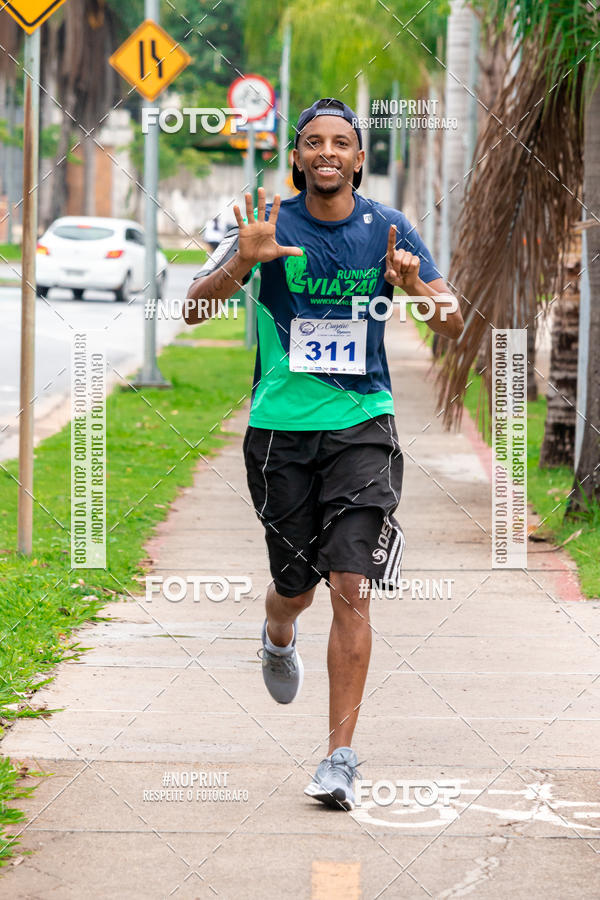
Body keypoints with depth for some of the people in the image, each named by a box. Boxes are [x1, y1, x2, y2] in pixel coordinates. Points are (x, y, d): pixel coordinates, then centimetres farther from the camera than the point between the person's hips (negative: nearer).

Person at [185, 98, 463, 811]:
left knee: (350, 590, -12)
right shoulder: (268, 224, -3)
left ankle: (340, 757, -7)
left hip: (362, 424, 0)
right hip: (280, 426, 0)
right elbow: (194, 309, -9)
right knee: (295, 586, 10)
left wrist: (417, 287, -22)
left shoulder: (388, 230, 0)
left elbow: (452, 326, 0)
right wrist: (241, 262, -28)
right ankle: (278, 639, 49)